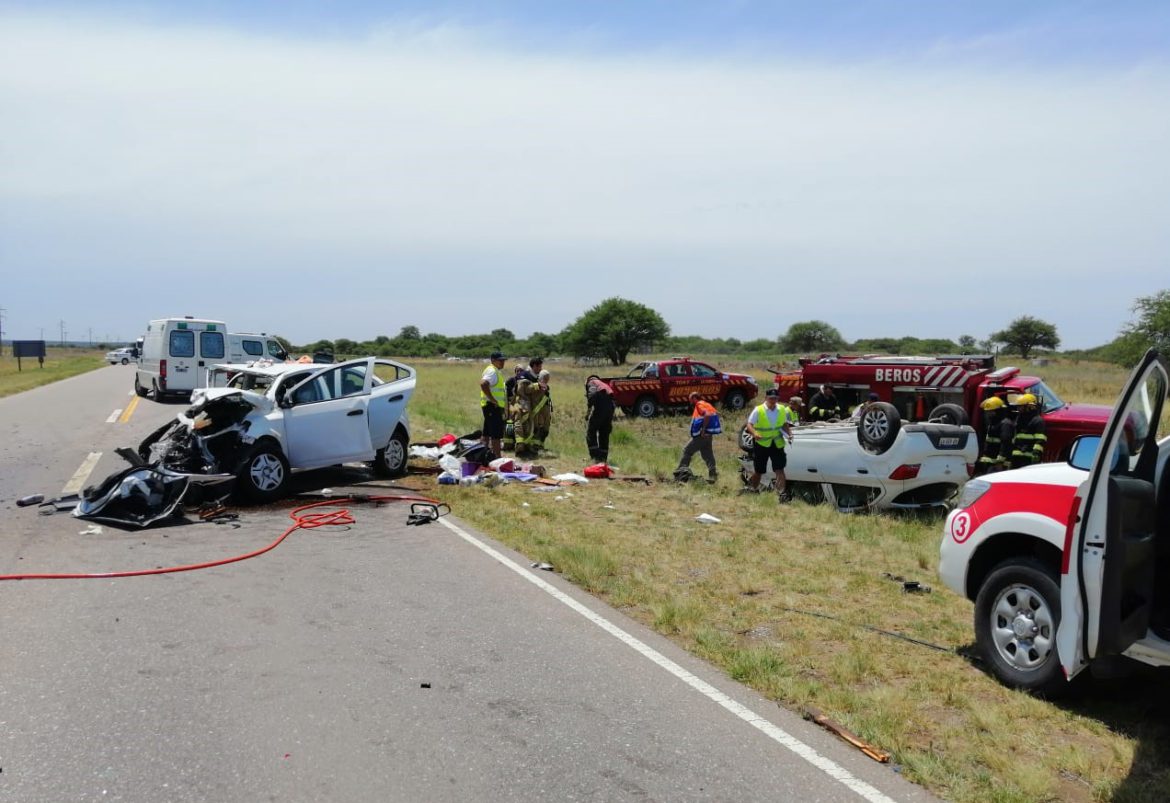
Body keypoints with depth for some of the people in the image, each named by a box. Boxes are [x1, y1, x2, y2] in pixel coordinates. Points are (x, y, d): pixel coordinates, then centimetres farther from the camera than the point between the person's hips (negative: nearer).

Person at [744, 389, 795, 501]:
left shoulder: (782, 410, 1)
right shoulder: (758, 410, -11)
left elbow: (785, 424, 13)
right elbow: (749, 424, -10)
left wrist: (789, 434, -5)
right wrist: (754, 433, -30)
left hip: (777, 444, 2)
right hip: (761, 444, -2)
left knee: (779, 469, -7)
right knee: (758, 470, 10)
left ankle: (781, 493, -8)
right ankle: (752, 487, 35)